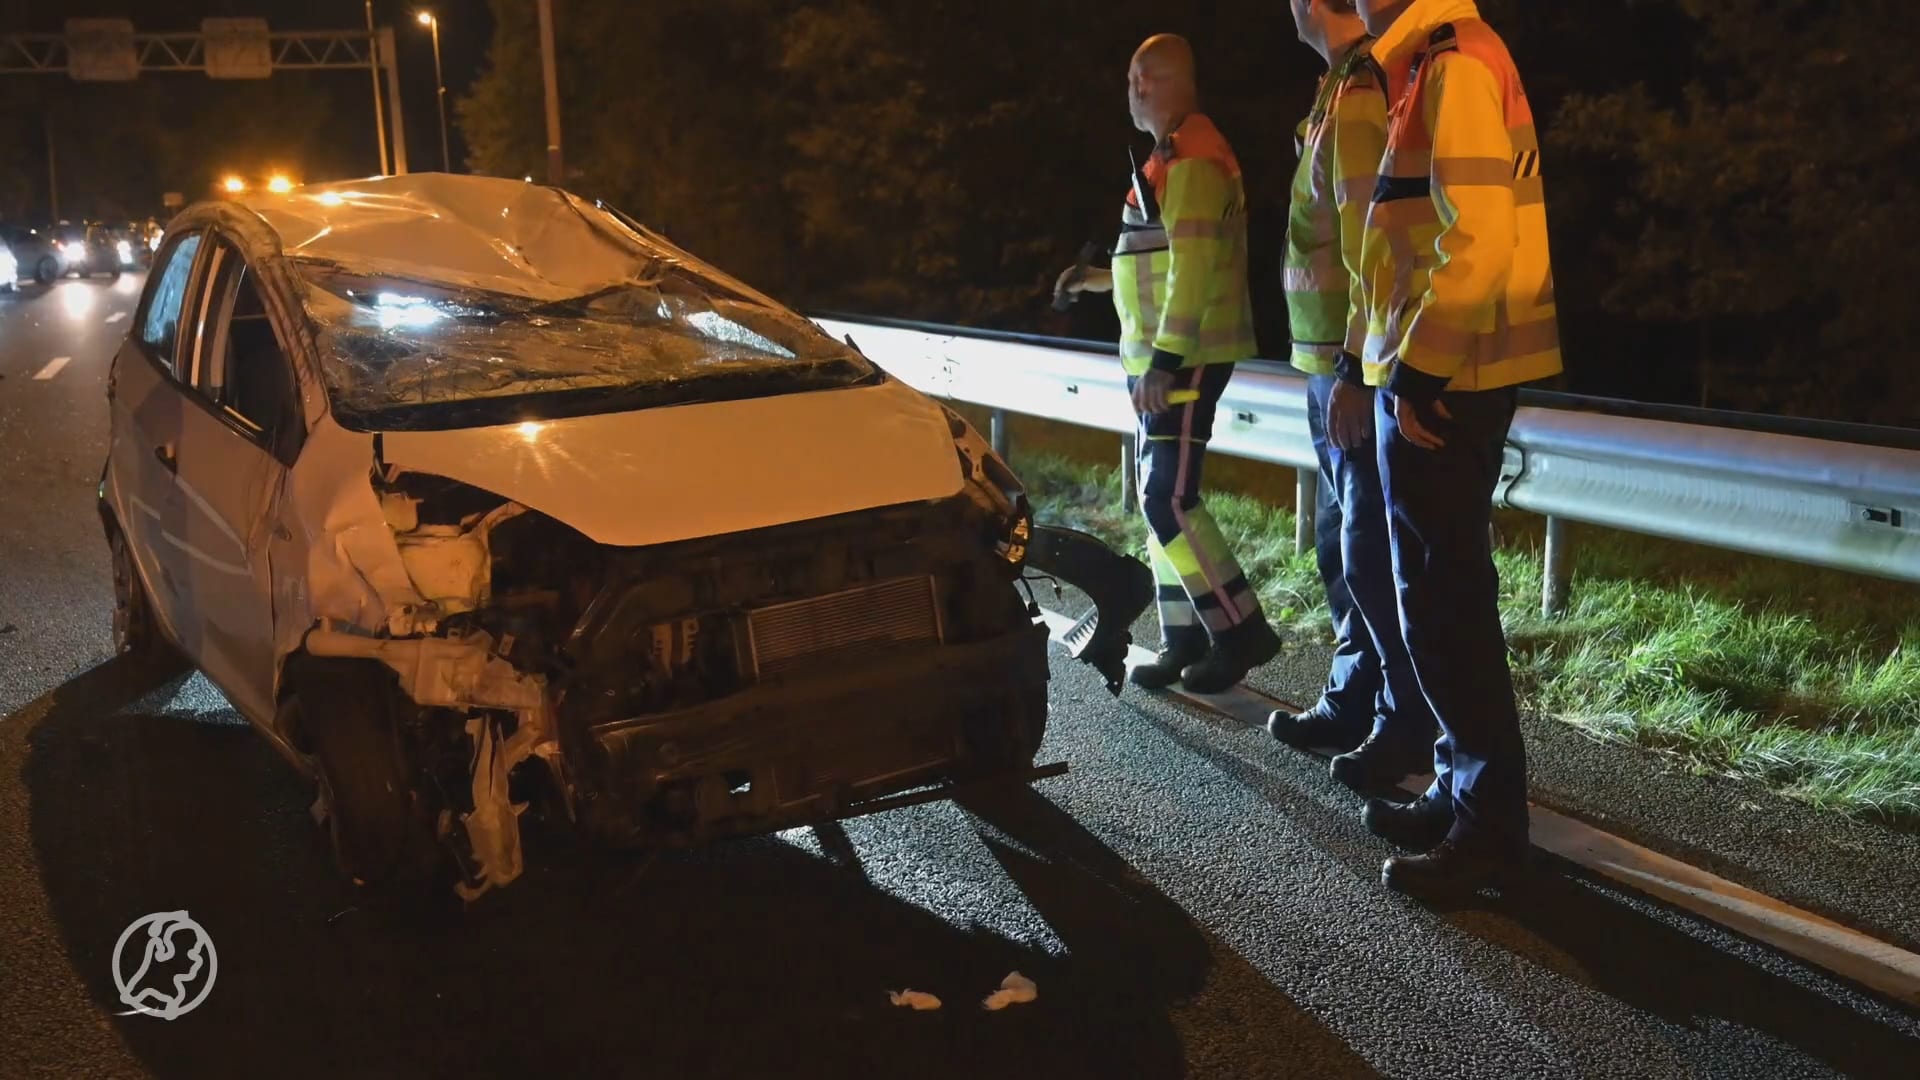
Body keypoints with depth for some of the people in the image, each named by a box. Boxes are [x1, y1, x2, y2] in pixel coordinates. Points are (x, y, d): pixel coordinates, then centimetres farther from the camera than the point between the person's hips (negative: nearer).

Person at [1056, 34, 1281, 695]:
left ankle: (1241, 631, -4)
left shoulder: (1192, 160, -15)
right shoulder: (1173, 158, 18)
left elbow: (1194, 267, -22)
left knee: (1168, 501, -12)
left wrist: (1165, 360, -25)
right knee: (1163, 501, 10)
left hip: (1185, 359, -10)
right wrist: (1099, 280, 25)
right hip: (1162, 356, 10)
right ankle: (1186, 640, 15)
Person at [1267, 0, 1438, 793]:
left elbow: (1371, 248, -21)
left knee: (1371, 548, -5)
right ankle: (1352, 700, 27)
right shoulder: (1343, 88, 15)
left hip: (1359, 364, -10)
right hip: (1332, 362, 10)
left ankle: (1409, 723, 4)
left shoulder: (1359, 94, -15)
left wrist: (1354, 368, -21)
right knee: (1342, 543, 16)